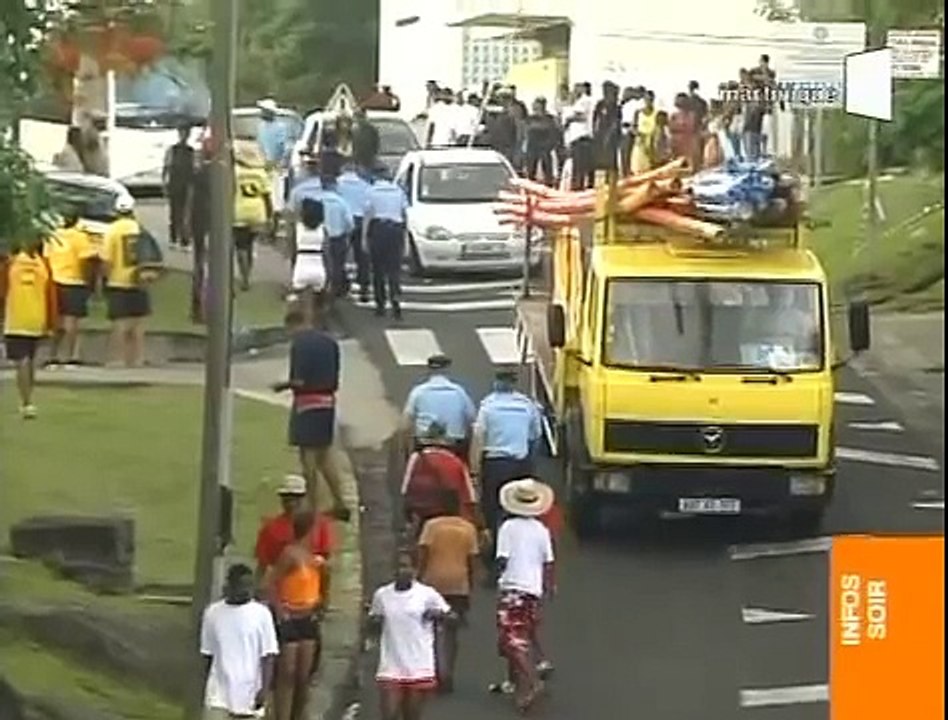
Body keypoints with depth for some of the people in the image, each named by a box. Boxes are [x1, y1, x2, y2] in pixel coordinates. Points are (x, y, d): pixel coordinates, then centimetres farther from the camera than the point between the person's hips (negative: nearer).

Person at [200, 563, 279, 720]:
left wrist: (265, 689, -12)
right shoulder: (213, 613, 2)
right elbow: (207, 654, 10)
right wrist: (206, 689, 12)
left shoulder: (261, 614, -6)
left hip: (249, 691, -1)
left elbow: (268, 656, -5)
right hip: (219, 692, 1)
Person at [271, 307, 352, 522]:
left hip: (307, 403, -7)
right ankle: (339, 503, 15)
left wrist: (283, 385, -1)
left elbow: (300, 381, -18)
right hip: (328, 402, 7)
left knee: (308, 456, 0)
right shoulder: (329, 341, 8)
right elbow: (335, 379, 11)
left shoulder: (299, 344, -14)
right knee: (325, 454, 16)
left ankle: (312, 508, 3)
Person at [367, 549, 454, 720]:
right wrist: (375, 621, -7)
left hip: (419, 669, -1)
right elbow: (373, 629, 15)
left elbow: (451, 617, 5)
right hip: (390, 668, 1)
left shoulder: (427, 594, -2)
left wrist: (439, 615, -16)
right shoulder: (381, 595, 5)